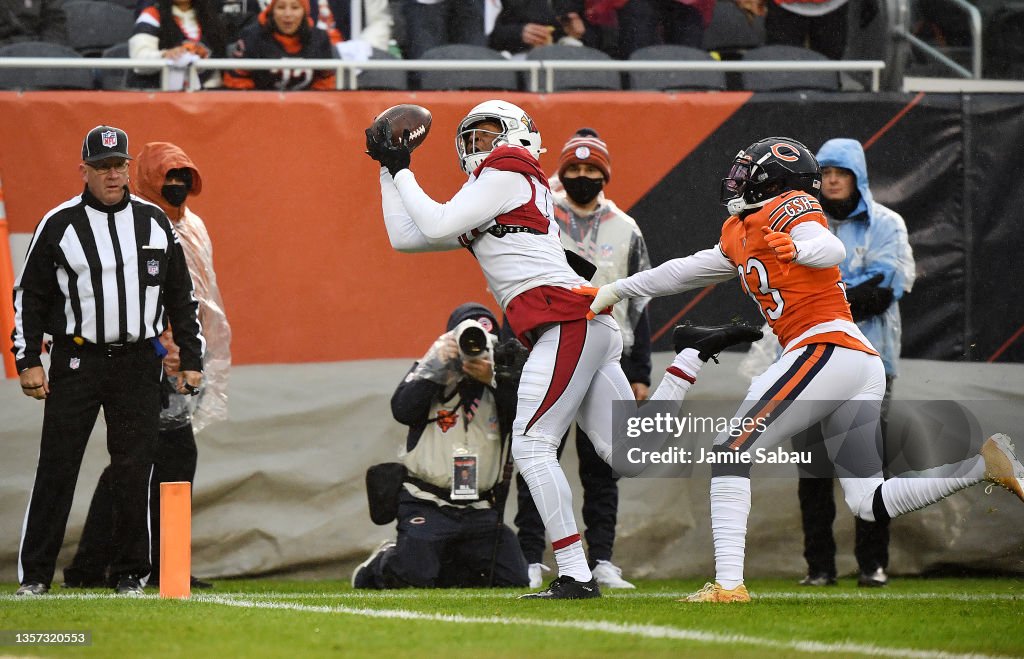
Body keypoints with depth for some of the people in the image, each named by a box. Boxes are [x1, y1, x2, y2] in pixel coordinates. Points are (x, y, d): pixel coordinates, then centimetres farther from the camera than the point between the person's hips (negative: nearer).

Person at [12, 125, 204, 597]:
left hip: (138, 363, 2)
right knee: (56, 468, -4)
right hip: (76, 363, -2)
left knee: (134, 470, 2)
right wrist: (28, 361, -5)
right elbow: (30, 295, 3)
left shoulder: (155, 222, 9)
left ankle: (131, 575, 11)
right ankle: (34, 574, 0)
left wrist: (191, 359, 9)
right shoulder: (59, 225, 1)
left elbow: (181, 295, 14)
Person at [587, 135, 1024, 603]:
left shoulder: (787, 208, 0)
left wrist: (799, 250, -40)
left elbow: (833, 250, -19)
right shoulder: (740, 235, 26)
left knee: (730, 452, -10)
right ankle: (982, 463, -5)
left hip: (825, 349, -9)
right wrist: (616, 291, 43)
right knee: (870, 504, 3)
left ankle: (728, 582, -19)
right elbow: (685, 272, 37)